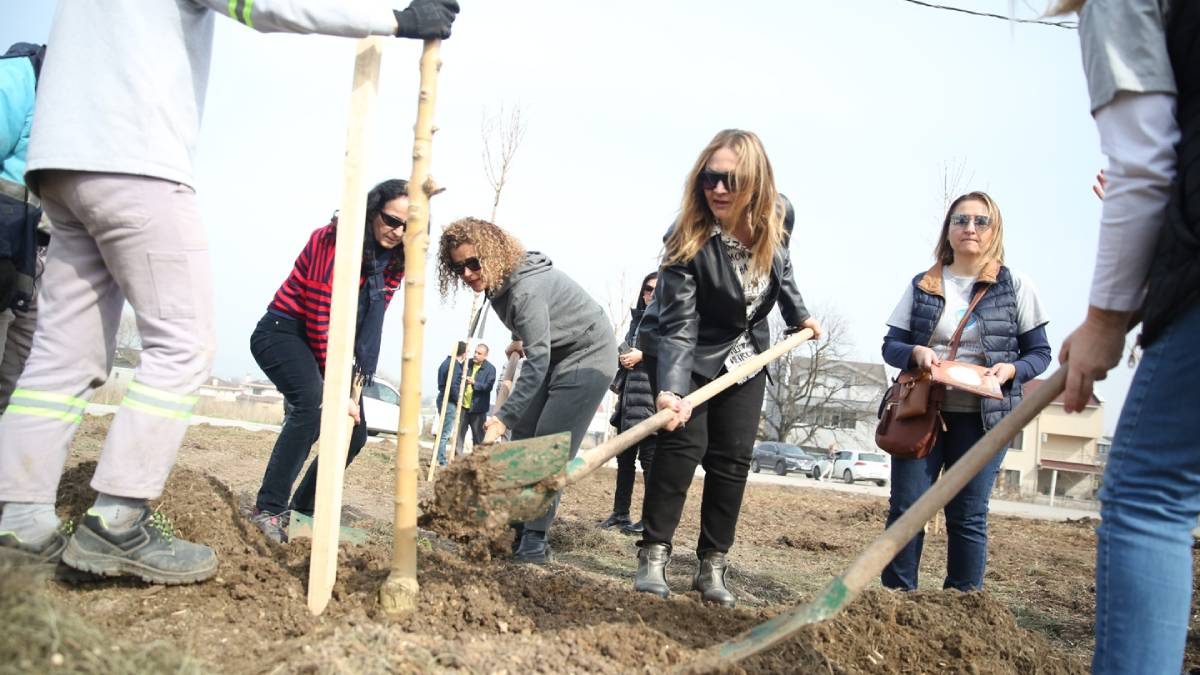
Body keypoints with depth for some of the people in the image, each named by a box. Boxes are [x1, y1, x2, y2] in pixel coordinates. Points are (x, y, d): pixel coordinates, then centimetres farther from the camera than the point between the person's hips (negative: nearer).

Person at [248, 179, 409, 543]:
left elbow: (371, 323, 2)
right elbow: (321, 317, -25)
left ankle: (303, 508, 19)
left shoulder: (393, 261, 1)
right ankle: (268, 509, -26)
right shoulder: (333, 240, -21)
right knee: (314, 402, -33)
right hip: (283, 332, -8)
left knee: (355, 432, 3)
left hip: (325, 346, 8)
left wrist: (356, 379, -9)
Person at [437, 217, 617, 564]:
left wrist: (503, 417, -38)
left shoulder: (526, 289, -32)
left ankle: (535, 543, -8)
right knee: (522, 440, 4)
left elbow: (537, 362, -34)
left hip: (588, 355, -10)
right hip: (553, 354, 10)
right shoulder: (498, 280, -4)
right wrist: (520, 340, 26)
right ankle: (516, 530, 8)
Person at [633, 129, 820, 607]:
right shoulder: (687, 240, -30)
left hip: (744, 354, 4)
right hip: (683, 353, -4)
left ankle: (712, 567, 9)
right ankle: (653, 556, -5)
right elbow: (679, 326, -35)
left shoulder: (780, 216, -15)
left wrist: (798, 316, 12)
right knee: (683, 442, -17)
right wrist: (672, 390, -47)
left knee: (733, 456, 0)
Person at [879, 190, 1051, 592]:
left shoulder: (1015, 286, 4)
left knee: (967, 515, 3)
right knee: (905, 507, 0)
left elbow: (1039, 352, 5)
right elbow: (890, 345, 7)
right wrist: (915, 352, -15)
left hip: (982, 417, -1)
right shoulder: (922, 286, 8)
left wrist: (1012, 369, -16)